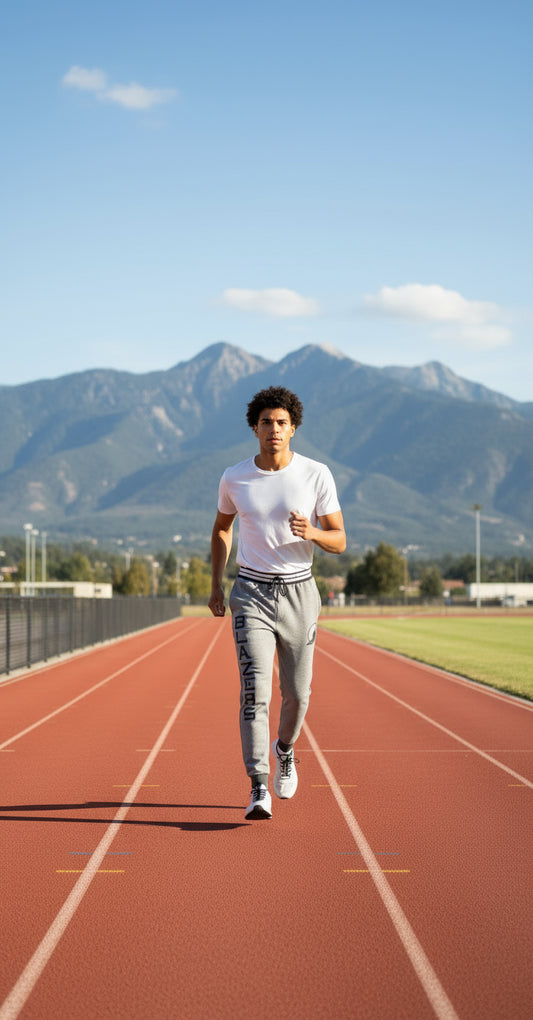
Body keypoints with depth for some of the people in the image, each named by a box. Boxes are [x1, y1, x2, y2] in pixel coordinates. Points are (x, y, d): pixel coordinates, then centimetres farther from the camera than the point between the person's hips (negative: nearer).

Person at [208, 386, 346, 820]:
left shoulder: (317, 475, -5)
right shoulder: (234, 478, -1)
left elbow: (339, 541, -2)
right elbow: (222, 528, 17)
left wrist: (311, 532, -24)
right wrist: (216, 587, 10)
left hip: (299, 593, 1)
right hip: (252, 593, -1)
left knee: (297, 693, 10)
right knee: (255, 690, -14)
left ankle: (285, 749, 42)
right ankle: (260, 790, -16)